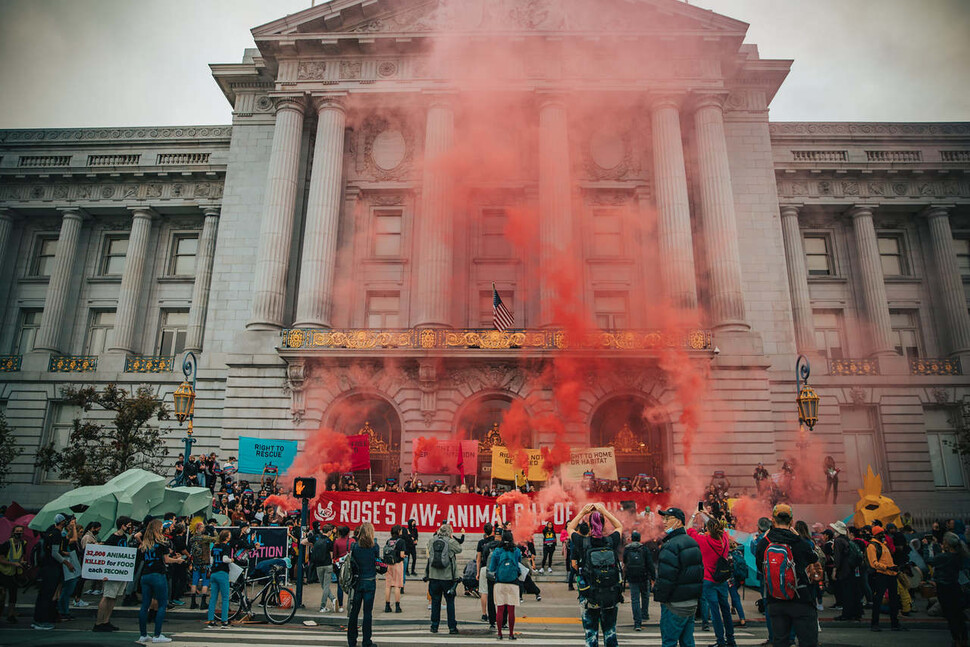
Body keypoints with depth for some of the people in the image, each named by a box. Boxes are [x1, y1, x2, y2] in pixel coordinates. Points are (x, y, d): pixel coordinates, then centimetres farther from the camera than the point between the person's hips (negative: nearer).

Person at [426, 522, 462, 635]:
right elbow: (459, 549, 6)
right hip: (448, 577, -2)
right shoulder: (451, 542, -10)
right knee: (450, 602, 7)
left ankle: (434, 626, 17)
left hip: (434, 576, 2)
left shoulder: (431, 541, 0)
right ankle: (452, 627, 10)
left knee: (435, 602, 12)